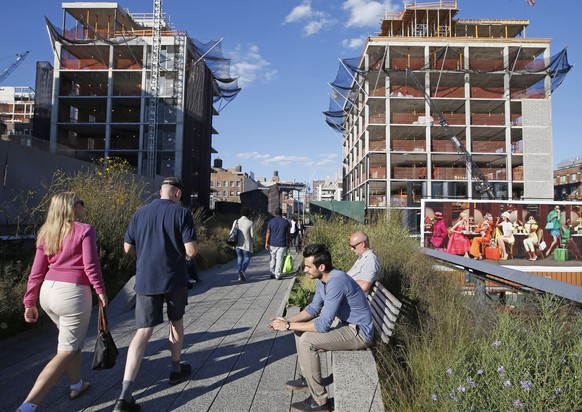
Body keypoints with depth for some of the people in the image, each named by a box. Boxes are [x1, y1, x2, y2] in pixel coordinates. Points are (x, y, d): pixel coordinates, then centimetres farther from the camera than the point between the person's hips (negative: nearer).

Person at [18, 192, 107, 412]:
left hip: (48, 291, 8)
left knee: (71, 339, 28)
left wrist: (29, 302, 12)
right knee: (67, 351, 3)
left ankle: (76, 385, 41)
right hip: (73, 293, -7)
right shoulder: (85, 230, -9)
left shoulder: (46, 233, 10)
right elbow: (91, 265, -14)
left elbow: (36, 272, 9)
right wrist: (101, 291, -3)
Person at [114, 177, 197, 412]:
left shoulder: (140, 213, 5)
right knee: (176, 322, 21)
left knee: (143, 332, 2)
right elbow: (191, 250, -13)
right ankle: (176, 370, 37)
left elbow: (128, 248, 9)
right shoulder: (181, 213, -8)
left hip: (145, 280, 3)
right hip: (173, 279, -2)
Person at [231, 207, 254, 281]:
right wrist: (253, 241, 12)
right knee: (247, 258, 8)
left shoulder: (236, 221, 1)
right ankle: (242, 271, -16)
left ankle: (240, 275, 11)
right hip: (246, 244, -3)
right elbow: (252, 235, -7)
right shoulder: (250, 223, -7)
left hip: (238, 244, 3)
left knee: (239, 258, 14)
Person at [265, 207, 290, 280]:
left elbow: (268, 233, -2)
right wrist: (288, 242, 14)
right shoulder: (285, 222, 0)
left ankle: (272, 274, 20)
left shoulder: (271, 221, 0)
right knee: (279, 259, 1)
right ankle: (277, 275, 0)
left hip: (272, 244, 1)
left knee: (273, 259, 15)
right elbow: (287, 234, 4)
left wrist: (266, 243, 3)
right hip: (282, 244, -1)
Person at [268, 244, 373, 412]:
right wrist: (288, 320, -5)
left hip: (359, 332, -10)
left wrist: (288, 326, -23)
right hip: (347, 325, 10)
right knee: (300, 329, 10)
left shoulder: (337, 281, -30)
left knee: (308, 340, -21)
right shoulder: (321, 279, -1)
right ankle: (308, 378, 23)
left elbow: (323, 325, -31)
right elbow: (314, 308, 10)